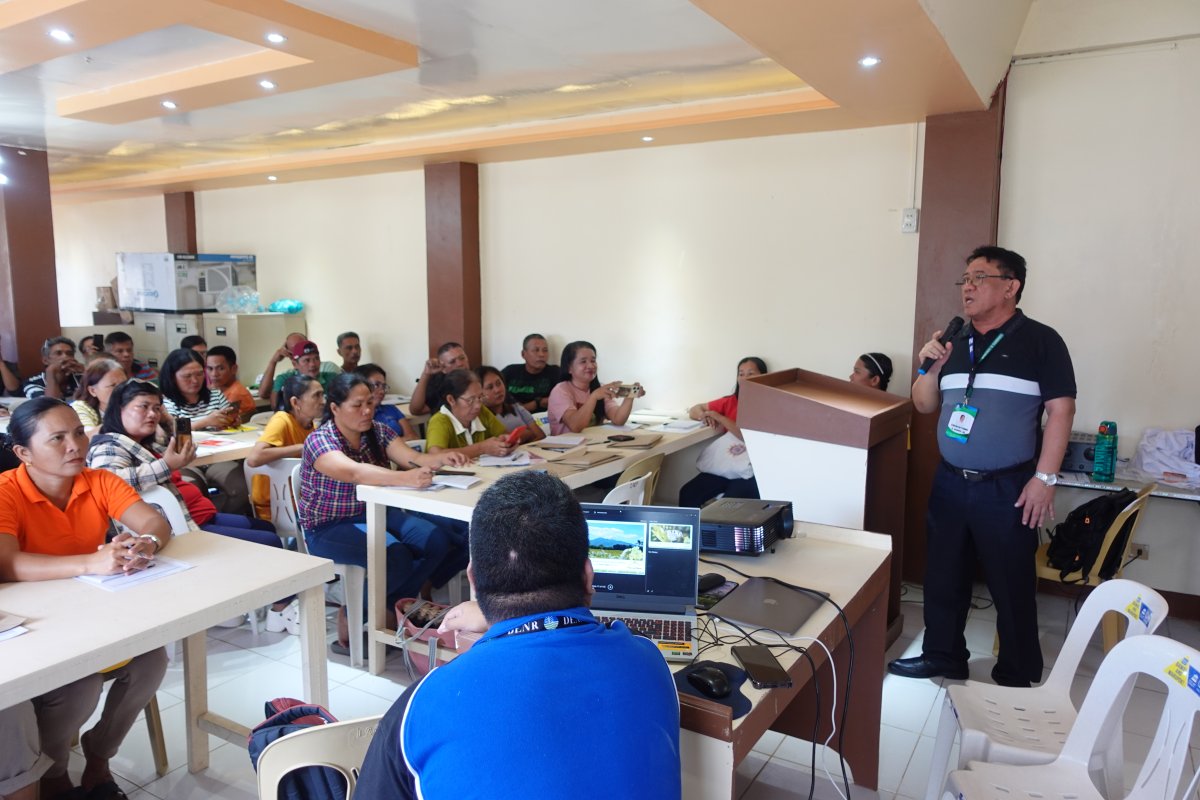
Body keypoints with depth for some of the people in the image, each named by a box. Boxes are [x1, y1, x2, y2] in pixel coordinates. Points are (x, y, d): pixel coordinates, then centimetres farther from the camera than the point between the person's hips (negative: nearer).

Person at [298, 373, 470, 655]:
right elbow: (354, 472, -37)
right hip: (330, 528, -6)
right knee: (395, 556, -30)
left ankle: (392, 607, 0)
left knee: (437, 540, -18)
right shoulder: (319, 441, -16)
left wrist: (441, 458, -37)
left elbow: (413, 458, -13)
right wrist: (406, 478, -53)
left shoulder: (378, 431, 2)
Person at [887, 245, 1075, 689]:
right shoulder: (954, 343, 10)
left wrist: (1044, 477, -13)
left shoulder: (1040, 340, -5)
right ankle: (942, 655, 30)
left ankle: (1017, 677, 22)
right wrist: (931, 368, -6)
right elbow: (924, 405, 14)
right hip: (950, 483, 5)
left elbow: (1060, 409, -8)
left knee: (1012, 585, 6)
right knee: (943, 576, 13)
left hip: (1008, 488, -5)